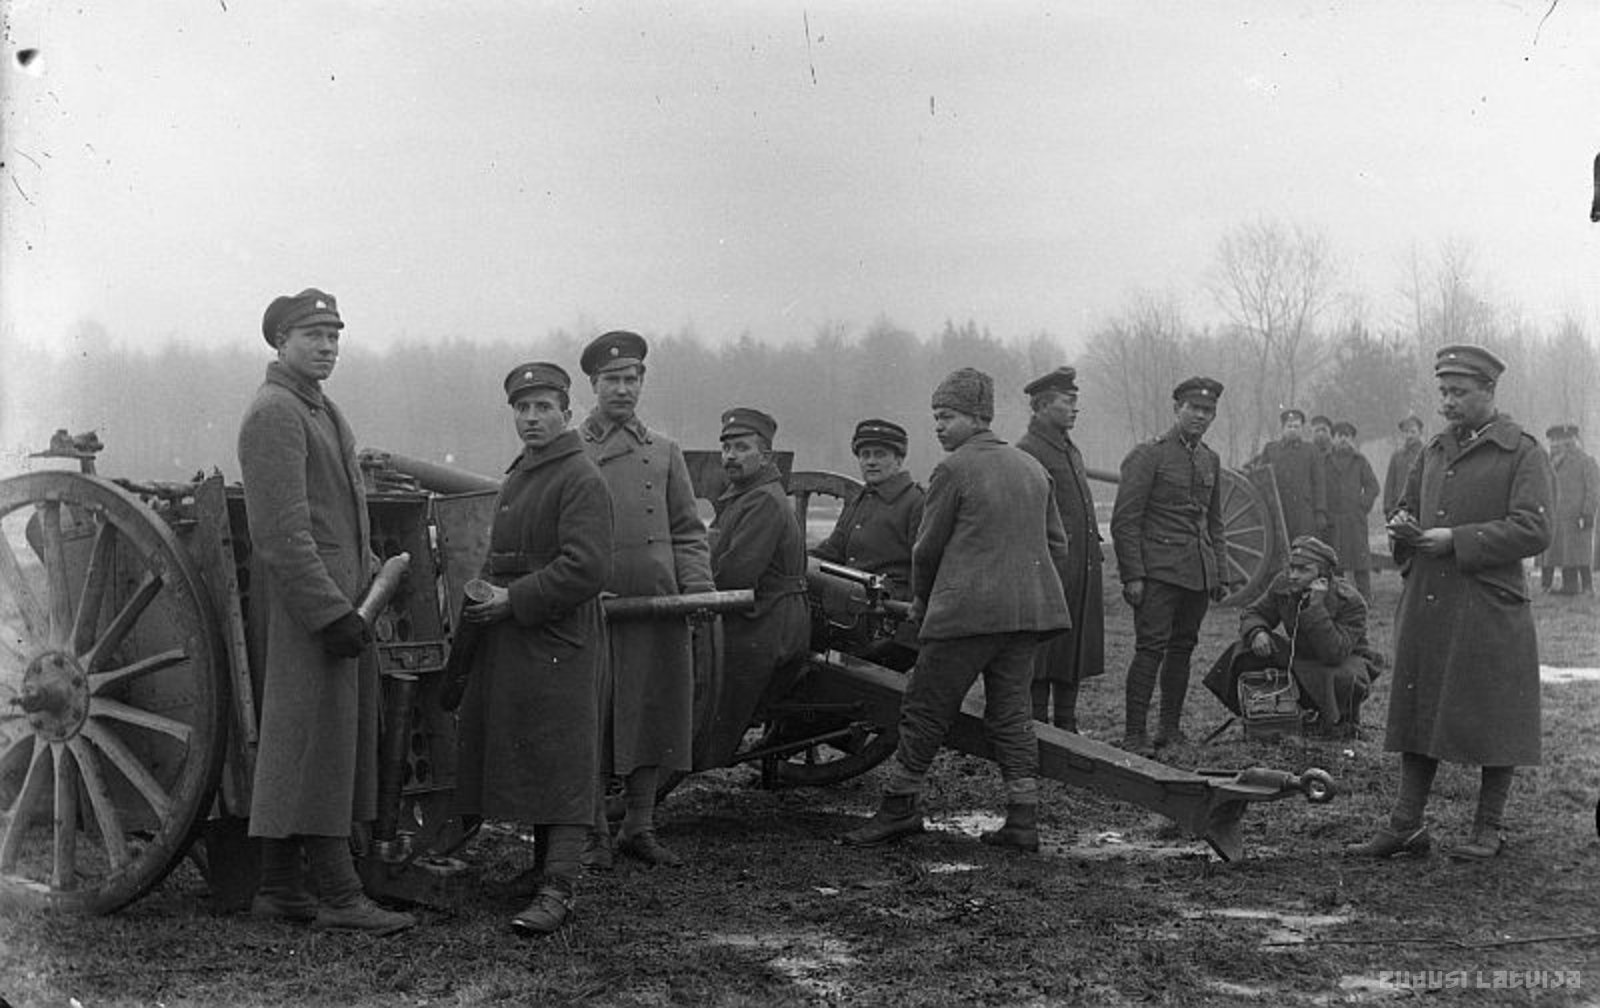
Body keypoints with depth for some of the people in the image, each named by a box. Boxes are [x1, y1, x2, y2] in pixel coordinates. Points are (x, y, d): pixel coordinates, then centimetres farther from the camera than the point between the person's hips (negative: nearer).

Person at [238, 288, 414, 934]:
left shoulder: (322, 412, 20)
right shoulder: (274, 413, -12)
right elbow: (283, 533, -20)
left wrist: (371, 572, 19)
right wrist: (332, 612, -23)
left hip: (336, 600, 10)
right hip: (304, 607, -10)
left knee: (293, 749, 11)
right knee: (318, 742, -7)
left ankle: (280, 890, 17)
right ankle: (340, 898, -4)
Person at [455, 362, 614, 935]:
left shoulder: (580, 480, -11)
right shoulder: (518, 476, 18)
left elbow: (586, 569, -21)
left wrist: (514, 601, -19)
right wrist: (485, 594, 11)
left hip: (558, 645, -9)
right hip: (510, 643, 9)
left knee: (560, 763, -9)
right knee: (525, 758, 15)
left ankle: (559, 889, -11)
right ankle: (544, 863, 28)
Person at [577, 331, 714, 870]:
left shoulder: (664, 451, 13)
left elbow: (688, 532, 13)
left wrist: (698, 589, -1)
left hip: (657, 604, 3)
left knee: (652, 718, 6)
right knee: (591, 722, 0)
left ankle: (640, 827, 17)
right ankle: (595, 832, 10)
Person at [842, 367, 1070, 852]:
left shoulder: (953, 470, -6)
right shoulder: (1031, 467, 15)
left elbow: (928, 547, 0)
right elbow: (1057, 543, 18)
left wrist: (921, 601, 15)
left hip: (967, 611, -7)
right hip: (1030, 610, 7)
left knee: (926, 708, 2)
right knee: (1011, 712, 10)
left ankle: (899, 808, 8)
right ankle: (1023, 820, 7)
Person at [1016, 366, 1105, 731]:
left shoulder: (1072, 451, 19)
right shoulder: (1026, 451, -10)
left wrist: (1095, 556, 20)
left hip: (1083, 571, 9)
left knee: (1076, 652, 12)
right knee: (1042, 656, -2)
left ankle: (1066, 725, 19)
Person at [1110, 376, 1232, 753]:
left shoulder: (1211, 460, 16)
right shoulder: (1148, 455, -5)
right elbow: (1125, 519, -8)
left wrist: (1221, 574, 17)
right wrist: (1132, 576, -13)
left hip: (1198, 574, 7)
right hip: (1159, 570, -6)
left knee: (1183, 648, 9)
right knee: (1152, 647, -11)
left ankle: (1171, 729, 16)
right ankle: (1134, 734, -9)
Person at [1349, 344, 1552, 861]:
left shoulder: (1523, 453, -5)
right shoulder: (1434, 451, 15)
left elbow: (1532, 530, -14)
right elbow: (1409, 504, 26)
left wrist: (1455, 540, -18)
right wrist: (1401, 525, 2)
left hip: (1489, 609, -6)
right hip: (1425, 604, 6)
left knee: (1493, 719, 2)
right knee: (1419, 712, 7)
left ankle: (1488, 830, 14)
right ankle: (1406, 827, 12)